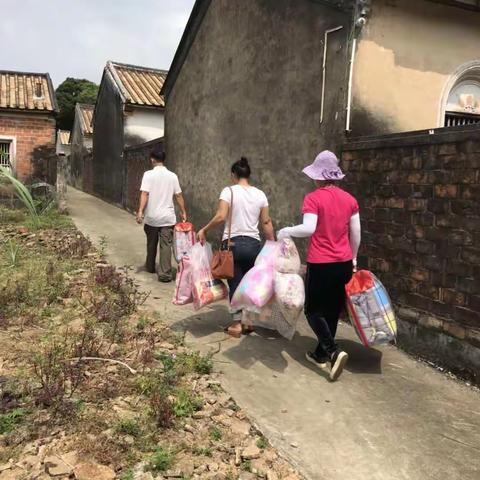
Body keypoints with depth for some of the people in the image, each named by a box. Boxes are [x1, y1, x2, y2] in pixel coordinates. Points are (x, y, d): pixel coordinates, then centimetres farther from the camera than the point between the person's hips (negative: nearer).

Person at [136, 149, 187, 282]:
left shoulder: (148, 174, -5)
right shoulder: (172, 176, 2)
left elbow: (144, 194, -14)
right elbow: (178, 196, 4)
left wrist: (140, 211, -17)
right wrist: (183, 212, 13)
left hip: (152, 216, 0)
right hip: (168, 217, 0)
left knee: (151, 244, 18)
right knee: (166, 245, -1)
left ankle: (150, 267, 35)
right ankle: (165, 273, -6)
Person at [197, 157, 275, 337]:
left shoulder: (229, 191, -6)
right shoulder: (260, 194, 5)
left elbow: (220, 217, -16)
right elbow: (266, 222, 6)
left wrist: (204, 230, -3)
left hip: (233, 243, -3)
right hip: (254, 244, 4)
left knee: (235, 284, 6)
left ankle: (237, 324, 8)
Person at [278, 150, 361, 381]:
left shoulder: (313, 198, -11)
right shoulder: (349, 199, 5)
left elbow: (309, 229, -23)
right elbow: (356, 233, 9)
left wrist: (286, 231, -6)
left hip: (320, 264, -6)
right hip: (344, 263, 6)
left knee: (314, 310, 8)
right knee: (333, 310, 16)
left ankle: (334, 352, -10)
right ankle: (321, 354, 28)